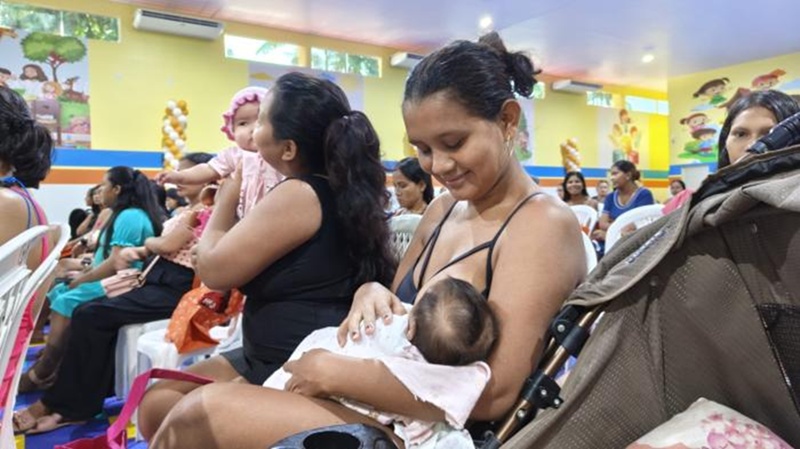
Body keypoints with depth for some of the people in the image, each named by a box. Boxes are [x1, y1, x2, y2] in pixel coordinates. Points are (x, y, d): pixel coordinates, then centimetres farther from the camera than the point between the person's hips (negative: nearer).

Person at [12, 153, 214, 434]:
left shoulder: (203, 210, -11)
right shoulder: (188, 210, 20)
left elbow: (168, 245, -17)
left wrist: (147, 243, 4)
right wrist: (138, 251, 1)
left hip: (175, 288, -9)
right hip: (158, 281, 9)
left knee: (91, 315, -16)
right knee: (88, 312, -3)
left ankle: (69, 406, -3)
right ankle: (76, 404, -1)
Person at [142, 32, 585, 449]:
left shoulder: (543, 225, -14)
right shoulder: (441, 209, 9)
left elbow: (494, 393, -22)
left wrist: (333, 373, -18)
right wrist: (370, 292, -8)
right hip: (391, 409, 7)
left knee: (201, 413, -21)